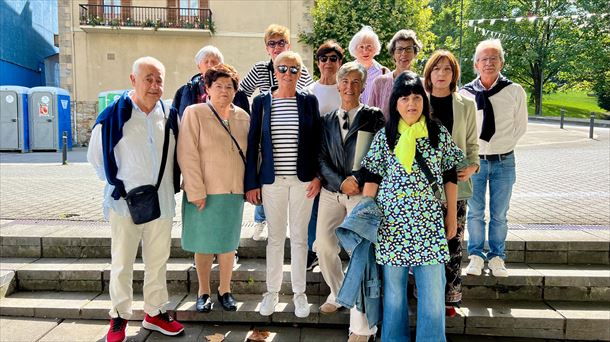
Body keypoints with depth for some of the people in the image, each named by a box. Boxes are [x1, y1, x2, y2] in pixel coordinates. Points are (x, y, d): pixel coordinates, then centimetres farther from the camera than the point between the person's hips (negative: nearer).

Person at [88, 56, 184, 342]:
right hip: (125, 202, -3)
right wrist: (117, 183, 2)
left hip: (161, 202, 4)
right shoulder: (113, 116, -8)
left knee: (158, 262, 13)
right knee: (122, 264, 8)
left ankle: (155, 313, 28)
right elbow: (95, 157, 2)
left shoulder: (169, 116, 4)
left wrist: (170, 185, 9)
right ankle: (119, 317, 25)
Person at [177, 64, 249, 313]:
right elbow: (188, 155, -11)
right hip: (204, 192, -3)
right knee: (204, 243, 8)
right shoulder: (194, 113, -6)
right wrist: (196, 191, -15)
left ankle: (225, 290, 29)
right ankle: (203, 292, 26)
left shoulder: (243, 117, 7)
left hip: (234, 191, 3)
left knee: (228, 243, 12)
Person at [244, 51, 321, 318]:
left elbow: (316, 141, 5)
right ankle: (272, 291, 24)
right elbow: (252, 143, 2)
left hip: (302, 179, 0)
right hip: (272, 180, 0)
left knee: (299, 237, 8)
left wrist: (317, 176, -4)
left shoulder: (309, 101, 3)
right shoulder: (261, 101, 2)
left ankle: (299, 292, 21)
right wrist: (251, 182, -2)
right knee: (275, 237, 9)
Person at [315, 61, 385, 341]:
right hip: (331, 192, 4)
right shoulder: (327, 120, 11)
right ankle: (338, 294, 36)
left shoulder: (374, 117, 1)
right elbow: (321, 159, 5)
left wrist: (357, 179, -13)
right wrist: (340, 182, -9)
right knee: (324, 246, 8)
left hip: (362, 193, -4)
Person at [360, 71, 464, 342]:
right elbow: (372, 178, 4)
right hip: (391, 219, 0)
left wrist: (451, 215, 9)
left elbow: (449, 177, 10)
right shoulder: (384, 136, 3)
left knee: (433, 286, 0)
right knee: (393, 285, 8)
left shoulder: (439, 133, 5)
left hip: (429, 219, 0)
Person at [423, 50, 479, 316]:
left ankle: (449, 297, 13)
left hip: (455, 182, 1)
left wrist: (472, 166, -5)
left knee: (453, 241, 1)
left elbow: (472, 143, 12)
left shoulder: (466, 105, 11)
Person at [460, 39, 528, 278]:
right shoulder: (465, 93, -2)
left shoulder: (515, 92, -2)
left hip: (503, 161, 0)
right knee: (475, 212, 7)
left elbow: (520, 126, 6)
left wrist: (502, 147, 1)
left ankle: (497, 257, 25)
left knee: (499, 214, 8)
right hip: (474, 160, 0)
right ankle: (476, 256, 23)